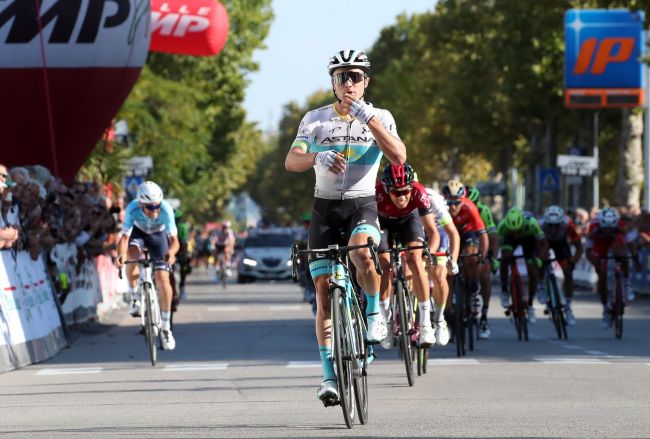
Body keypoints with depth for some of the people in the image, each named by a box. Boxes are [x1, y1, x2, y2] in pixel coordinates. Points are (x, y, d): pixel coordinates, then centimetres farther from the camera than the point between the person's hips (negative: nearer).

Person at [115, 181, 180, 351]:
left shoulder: (166, 209, -36)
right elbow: (125, 237, -36)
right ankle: (135, 297, -11)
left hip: (158, 235, 0)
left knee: (163, 279, -12)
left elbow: (174, 240, -38)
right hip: (138, 232, 0)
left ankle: (166, 328, 0)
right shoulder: (133, 209, -35)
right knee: (131, 255, -34)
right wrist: (120, 254, -57)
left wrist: (171, 253, -60)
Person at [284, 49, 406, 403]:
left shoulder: (380, 117, 2)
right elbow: (291, 162, -9)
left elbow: (399, 157, -15)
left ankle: (374, 312, -9)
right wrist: (318, 156, -31)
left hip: (363, 205, -2)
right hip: (325, 208, 2)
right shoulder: (315, 119, 3)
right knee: (324, 288, -4)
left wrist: (368, 118, -23)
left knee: (361, 251, -36)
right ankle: (329, 376, 1)